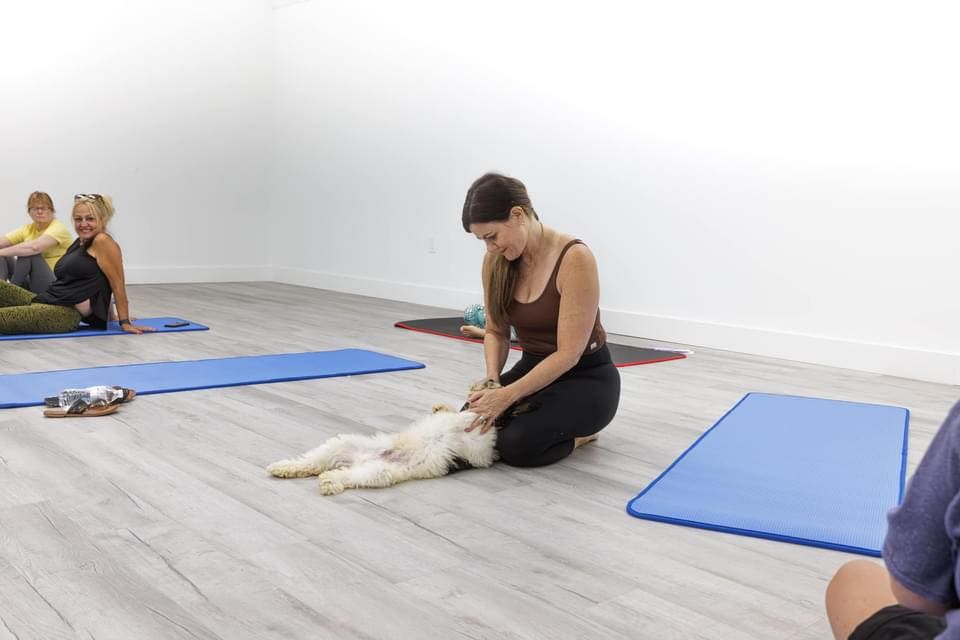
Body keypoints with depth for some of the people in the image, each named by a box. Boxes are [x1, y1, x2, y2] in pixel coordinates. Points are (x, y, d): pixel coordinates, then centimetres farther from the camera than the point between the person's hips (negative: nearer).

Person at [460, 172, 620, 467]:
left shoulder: (574, 258, -25)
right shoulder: (495, 261, -6)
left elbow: (568, 353, -25)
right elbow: (496, 332, 5)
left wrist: (507, 396, -30)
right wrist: (492, 381, -14)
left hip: (585, 377, -6)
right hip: (533, 368, 7)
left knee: (518, 444, -29)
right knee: (469, 430, -15)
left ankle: (582, 430, 2)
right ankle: (542, 415, 12)